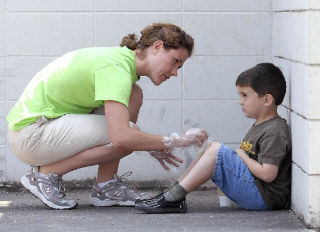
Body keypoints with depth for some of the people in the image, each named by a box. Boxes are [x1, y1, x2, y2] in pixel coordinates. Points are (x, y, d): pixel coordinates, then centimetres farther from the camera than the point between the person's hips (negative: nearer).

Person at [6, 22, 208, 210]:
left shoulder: (122, 58, 8)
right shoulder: (116, 68, -22)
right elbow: (121, 137, -33)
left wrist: (155, 148, 11)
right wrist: (174, 141, -22)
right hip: (30, 134, -10)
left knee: (134, 95, 3)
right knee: (129, 133, -21)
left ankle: (106, 186, 2)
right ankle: (46, 173, -8)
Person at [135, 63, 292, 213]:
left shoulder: (274, 132, -15)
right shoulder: (260, 126, 18)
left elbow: (268, 174, -23)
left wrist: (242, 156, -11)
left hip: (265, 197, -11)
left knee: (216, 150, -19)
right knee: (210, 148, 10)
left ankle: (173, 197, -19)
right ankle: (173, 194, 1)